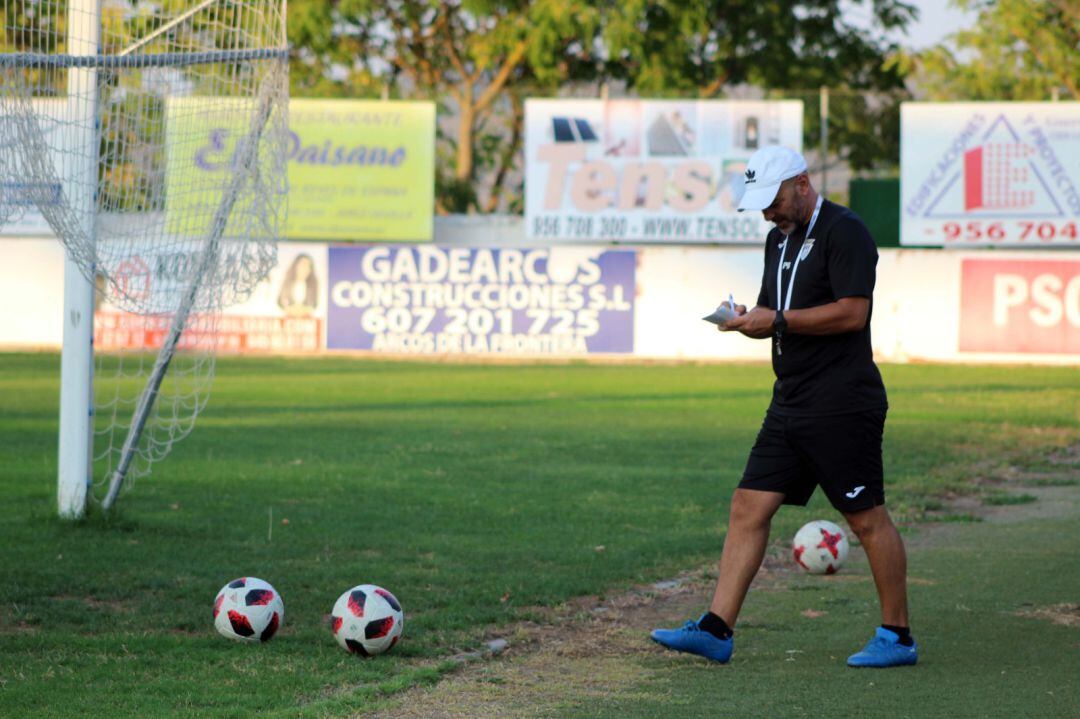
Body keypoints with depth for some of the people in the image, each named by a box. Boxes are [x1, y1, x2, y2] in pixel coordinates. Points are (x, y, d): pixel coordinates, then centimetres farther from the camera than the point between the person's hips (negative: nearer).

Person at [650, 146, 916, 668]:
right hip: (791, 404, 9)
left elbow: (852, 312, -20)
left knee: (867, 518, -2)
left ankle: (897, 637, 8)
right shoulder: (781, 238, 18)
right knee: (748, 508, 2)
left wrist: (777, 321, -18)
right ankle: (716, 629, 1)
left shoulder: (844, 232, -11)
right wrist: (748, 319, 1)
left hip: (842, 405, -9)